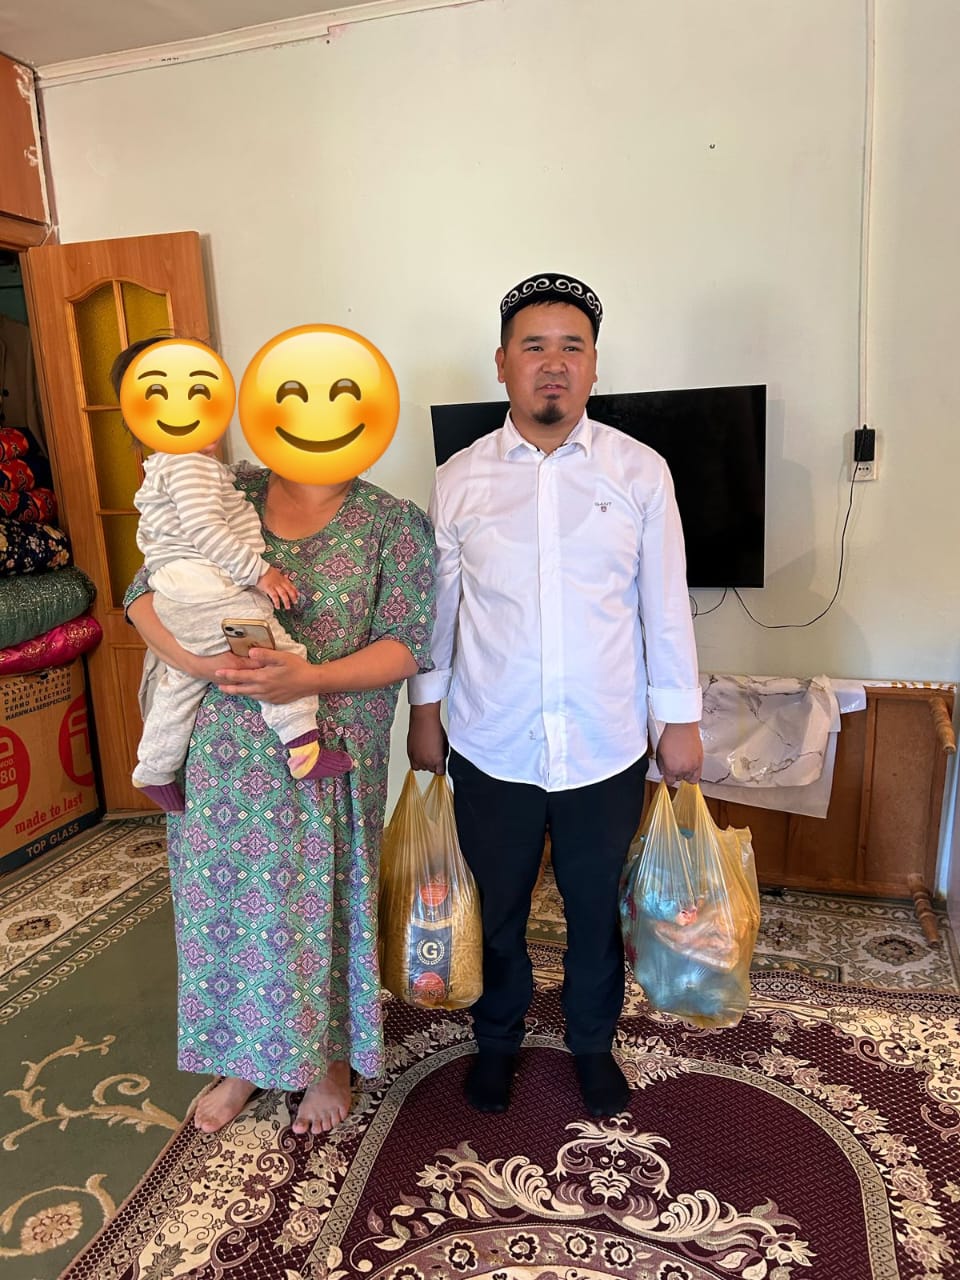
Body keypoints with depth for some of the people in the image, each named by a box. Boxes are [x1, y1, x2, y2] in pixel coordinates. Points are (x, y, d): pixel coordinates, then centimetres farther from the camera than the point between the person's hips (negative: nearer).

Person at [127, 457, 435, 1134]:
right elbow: (145, 595, 0)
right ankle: (243, 1059, 43)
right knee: (223, 897, 16)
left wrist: (311, 679, -25)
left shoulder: (393, 522, -4)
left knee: (322, 903, 12)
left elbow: (406, 643, -10)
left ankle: (330, 1059, 40)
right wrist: (203, 662, -19)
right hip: (222, 754, 3)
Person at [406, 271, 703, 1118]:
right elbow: (437, 604, 5)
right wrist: (425, 710, 7)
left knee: (596, 909, 18)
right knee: (497, 909, 19)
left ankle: (593, 1043, 45)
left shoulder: (640, 471, -3)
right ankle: (498, 1039, 45)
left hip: (607, 750, 0)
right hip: (493, 750, 1)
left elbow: (665, 603, 0)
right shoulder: (459, 479, -1)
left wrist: (682, 719, 2)